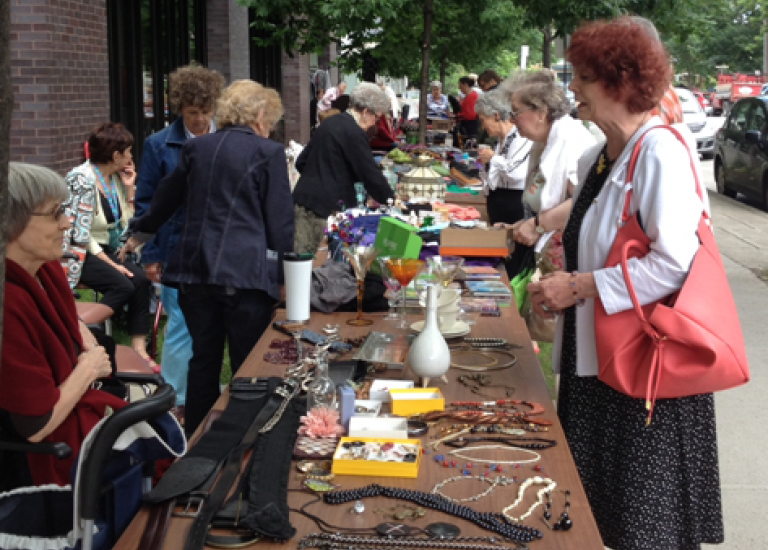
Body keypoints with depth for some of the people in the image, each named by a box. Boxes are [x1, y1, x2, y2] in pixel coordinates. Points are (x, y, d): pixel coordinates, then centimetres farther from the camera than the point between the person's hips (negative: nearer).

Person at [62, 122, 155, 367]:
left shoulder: (115, 178, 7)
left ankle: (139, 349, -17)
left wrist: (129, 188, 1)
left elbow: (125, 223, 9)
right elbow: (79, 233, -18)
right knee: (123, 285, -27)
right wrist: (109, 263, -19)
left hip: (105, 249, 7)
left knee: (141, 279, -17)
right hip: (79, 253, -7)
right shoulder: (83, 179, -15)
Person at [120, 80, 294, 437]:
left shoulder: (195, 148, 11)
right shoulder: (268, 152, -3)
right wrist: (286, 273, 6)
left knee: (203, 359, 15)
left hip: (195, 270, 5)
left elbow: (166, 199, 25)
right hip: (245, 272, -5)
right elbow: (280, 221, -3)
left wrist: (139, 235, 42)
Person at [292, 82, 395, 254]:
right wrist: (391, 199, 3)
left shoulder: (329, 123, 16)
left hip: (302, 199, 9)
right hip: (321, 205, -9)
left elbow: (301, 162, 21)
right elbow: (370, 173, -10)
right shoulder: (354, 133, -11)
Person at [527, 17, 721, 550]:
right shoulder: (596, 159, 11)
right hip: (594, 357, 9)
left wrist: (578, 287, -19)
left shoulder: (661, 154, -16)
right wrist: (562, 285, 5)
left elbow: (673, 264, -23)